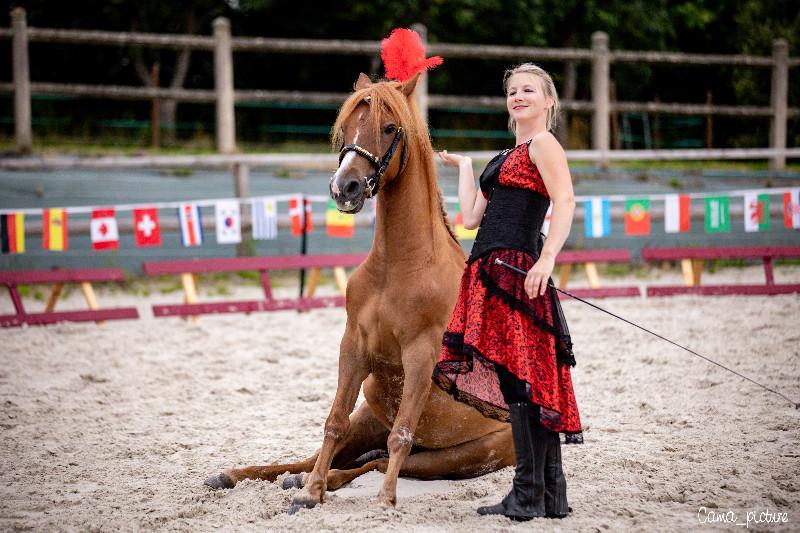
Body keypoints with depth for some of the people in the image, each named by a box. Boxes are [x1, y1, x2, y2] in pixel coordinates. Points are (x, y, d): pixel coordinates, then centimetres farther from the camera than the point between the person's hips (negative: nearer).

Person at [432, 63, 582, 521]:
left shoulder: (544, 144, -2)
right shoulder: (507, 156, 24)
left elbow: (566, 203, -17)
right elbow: (472, 217, 19)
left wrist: (547, 259, -29)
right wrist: (463, 166, 30)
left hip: (517, 271, -9)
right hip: (490, 272, 9)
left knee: (518, 380, -10)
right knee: (524, 384, 8)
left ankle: (529, 497, -8)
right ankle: (552, 496, 12)